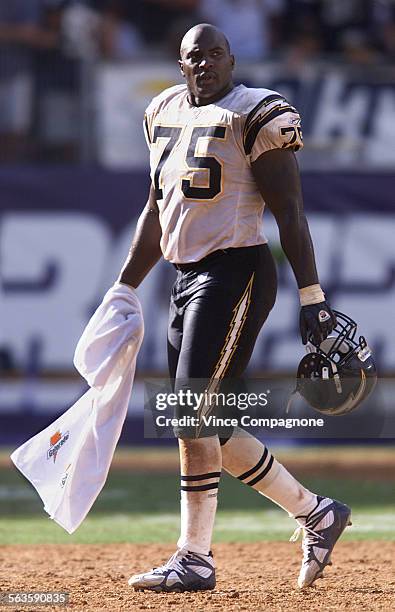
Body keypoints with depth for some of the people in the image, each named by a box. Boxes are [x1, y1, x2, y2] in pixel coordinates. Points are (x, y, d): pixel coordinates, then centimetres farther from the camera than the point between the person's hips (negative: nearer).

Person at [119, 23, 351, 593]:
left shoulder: (255, 114, -6)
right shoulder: (165, 112, 16)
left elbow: (289, 211, -10)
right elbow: (156, 213, 25)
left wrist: (312, 296, -15)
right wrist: (123, 290, 24)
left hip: (236, 273, -8)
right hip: (187, 279, 8)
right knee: (210, 431, 8)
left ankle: (194, 558, -8)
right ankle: (316, 513, 22)